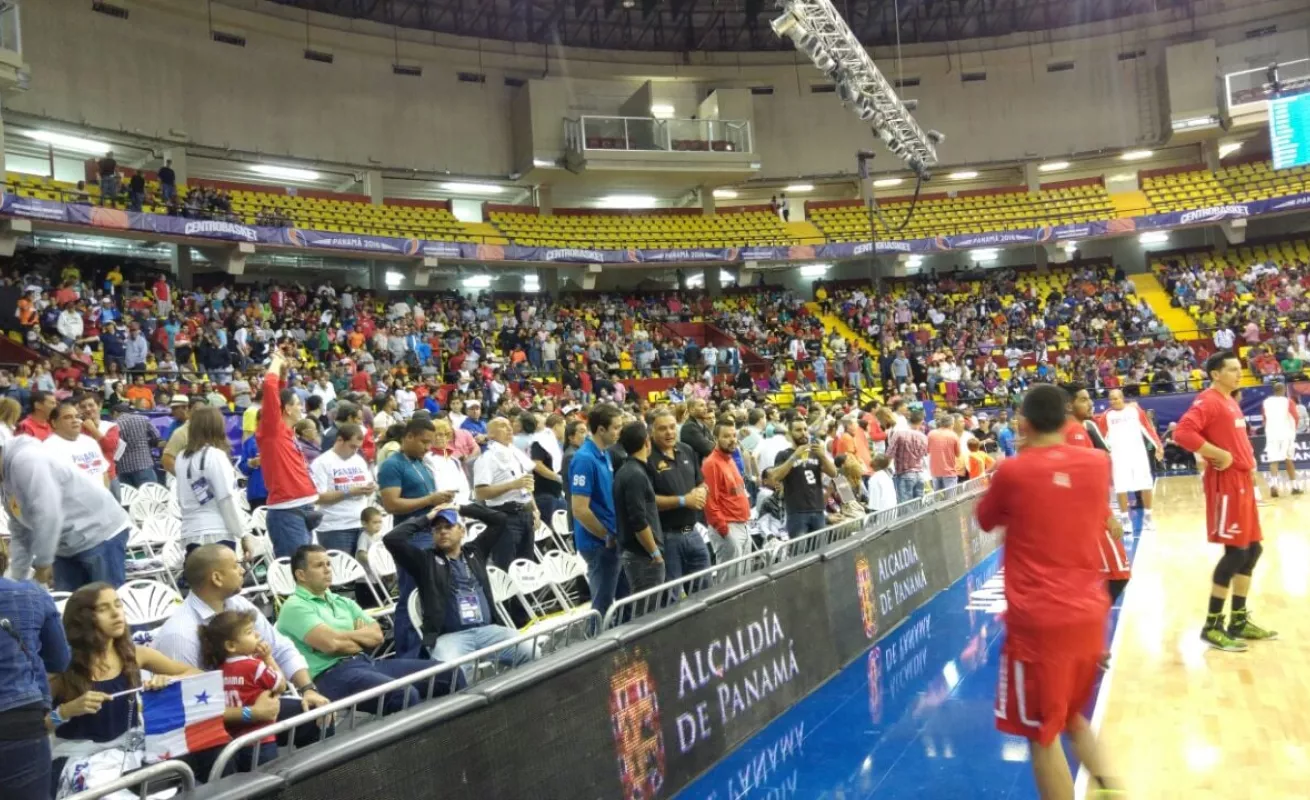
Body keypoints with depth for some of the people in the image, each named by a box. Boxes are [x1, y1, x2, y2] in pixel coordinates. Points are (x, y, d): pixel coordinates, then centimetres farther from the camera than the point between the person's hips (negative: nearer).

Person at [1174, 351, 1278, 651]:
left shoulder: (1231, 402, 17)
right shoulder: (1208, 401, -13)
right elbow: (1183, 432, -28)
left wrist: (1248, 462, 13)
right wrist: (1219, 456, -23)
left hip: (1241, 481, 10)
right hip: (1225, 483, -10)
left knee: (1252, 549, 13)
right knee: (1236, 551, -9)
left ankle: (1239, 621, 23)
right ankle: (1213, 626, -1)